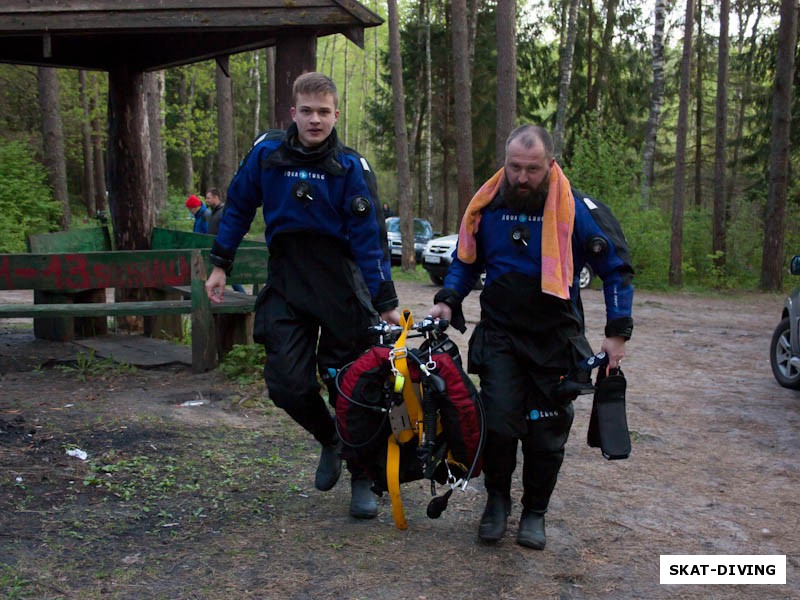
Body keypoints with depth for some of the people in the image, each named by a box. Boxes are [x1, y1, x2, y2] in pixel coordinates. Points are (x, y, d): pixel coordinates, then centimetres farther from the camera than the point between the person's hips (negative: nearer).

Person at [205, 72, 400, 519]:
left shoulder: (352, 167, -8)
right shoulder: (267, 154, 0)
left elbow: (369, 239, -10)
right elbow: (238, 207, 12)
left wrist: (386, 303, -13)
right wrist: (220, 265, 10)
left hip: (342, 288, -2)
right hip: (286, 285, 3)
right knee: (287, 384, -4)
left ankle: (363, 479, 18)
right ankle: (331, 441, 26)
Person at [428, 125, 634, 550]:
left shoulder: (577, 210, -9)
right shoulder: (486, 207, 0)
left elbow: (616, 269, -2)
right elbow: (465, 261, 16)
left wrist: (617, 333, -7)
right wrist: (448, 300, -1)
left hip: (556, 339, -1)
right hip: (500, 334, 1)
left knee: (546, 432, 5)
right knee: (499, 422, -11)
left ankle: (535, 512, 25)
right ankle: (497, 498, 15)